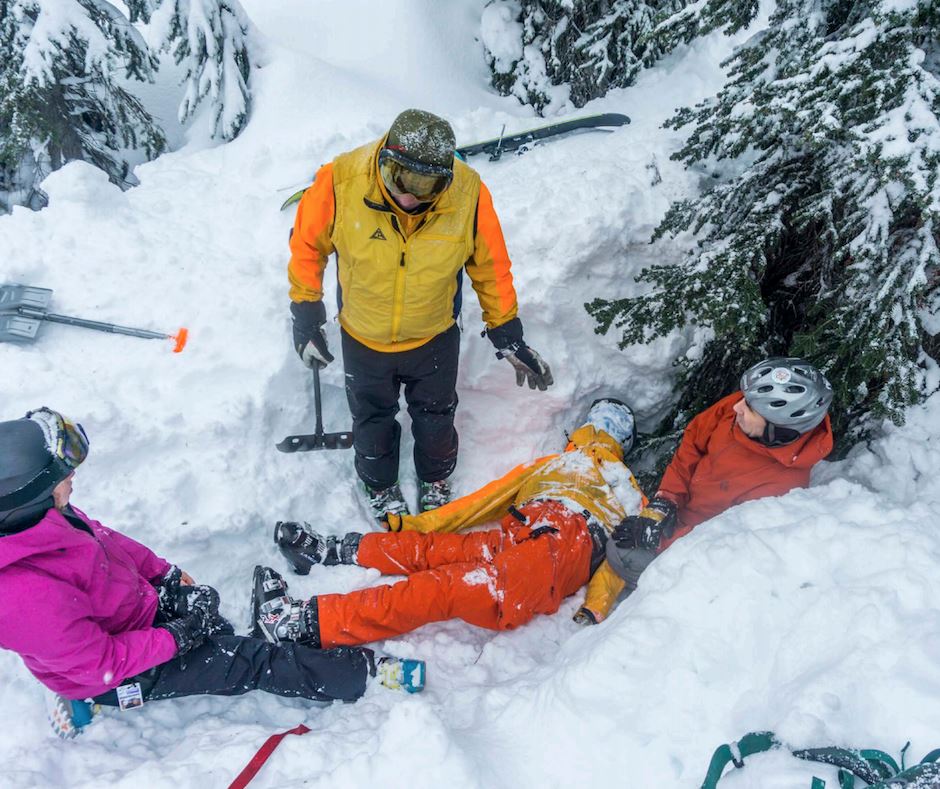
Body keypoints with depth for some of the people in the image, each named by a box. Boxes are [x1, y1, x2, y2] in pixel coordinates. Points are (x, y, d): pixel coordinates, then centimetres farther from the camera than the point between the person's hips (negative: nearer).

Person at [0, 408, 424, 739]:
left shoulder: (38, 514, -16)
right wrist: (178, 637, -19)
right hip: (117, 671, -7)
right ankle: (364, 672, -1)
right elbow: (103, 664, -28)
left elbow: (104, 539, 2)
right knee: (250, 663, -7)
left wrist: (165, 574, -1)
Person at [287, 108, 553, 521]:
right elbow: (308, 244, -10)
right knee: (372, 417, 24)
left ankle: (436, 480, 55)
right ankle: (379, 485, 54)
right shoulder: (341, 181, -29)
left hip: (435, 338, 0)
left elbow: (491, 265, -10)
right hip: (363, 338, 0)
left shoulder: (468, 193, -26)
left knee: (435, 416, 24)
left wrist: (507, 335, -4)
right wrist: (306, 316, -6)